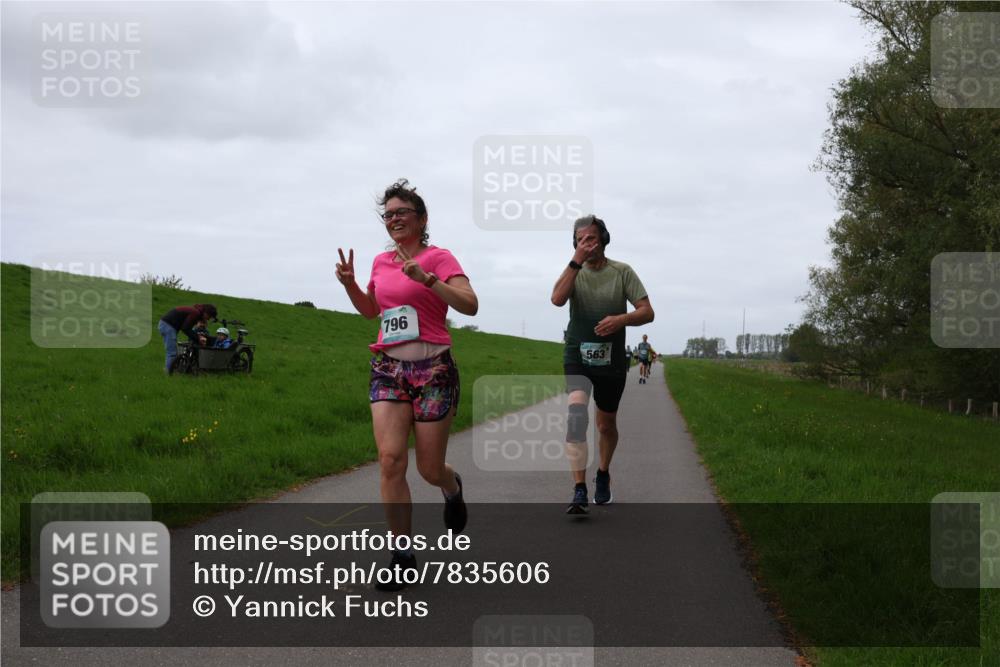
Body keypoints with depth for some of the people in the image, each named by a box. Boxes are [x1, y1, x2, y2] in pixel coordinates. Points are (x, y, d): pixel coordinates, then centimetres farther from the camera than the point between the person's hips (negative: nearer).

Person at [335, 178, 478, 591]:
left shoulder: (438, 258, -6)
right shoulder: (381, 262, 11)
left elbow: (470, 305, -19)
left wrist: (425, 278, -27)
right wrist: (349, 284, 9)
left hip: (433, 370, -4)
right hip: (388, 370, 4)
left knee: (429, 470, 3)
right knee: (390, 460, -12)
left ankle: (452, 487, 42)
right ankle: (402, 555, -4)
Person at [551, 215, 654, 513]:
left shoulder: (622, 272, -3)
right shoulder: (575, 272, 0)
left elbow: (647, 312, -6)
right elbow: (557, 299, -19)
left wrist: (621, 319, -25)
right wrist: (577, 261, -21)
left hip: (611, 361, 1)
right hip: (577, 357, -1)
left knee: (607, 425, 14)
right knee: (576, 411, -25)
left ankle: (603, 473, 45)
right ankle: (579, 491, -29)